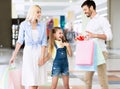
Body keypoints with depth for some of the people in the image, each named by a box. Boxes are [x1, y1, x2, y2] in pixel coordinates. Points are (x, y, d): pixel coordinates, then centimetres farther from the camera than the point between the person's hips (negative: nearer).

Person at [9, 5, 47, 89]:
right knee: (31, 79, -10)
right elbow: (20, 41, 0)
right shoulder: (24, 24, -4)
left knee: (37, 79, 6)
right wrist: (14, 56, -2)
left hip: (39, 51, 3)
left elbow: (44, 42, 0)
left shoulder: (42, 25, 1)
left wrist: (42, 56, -9)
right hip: (28, 51, -2)